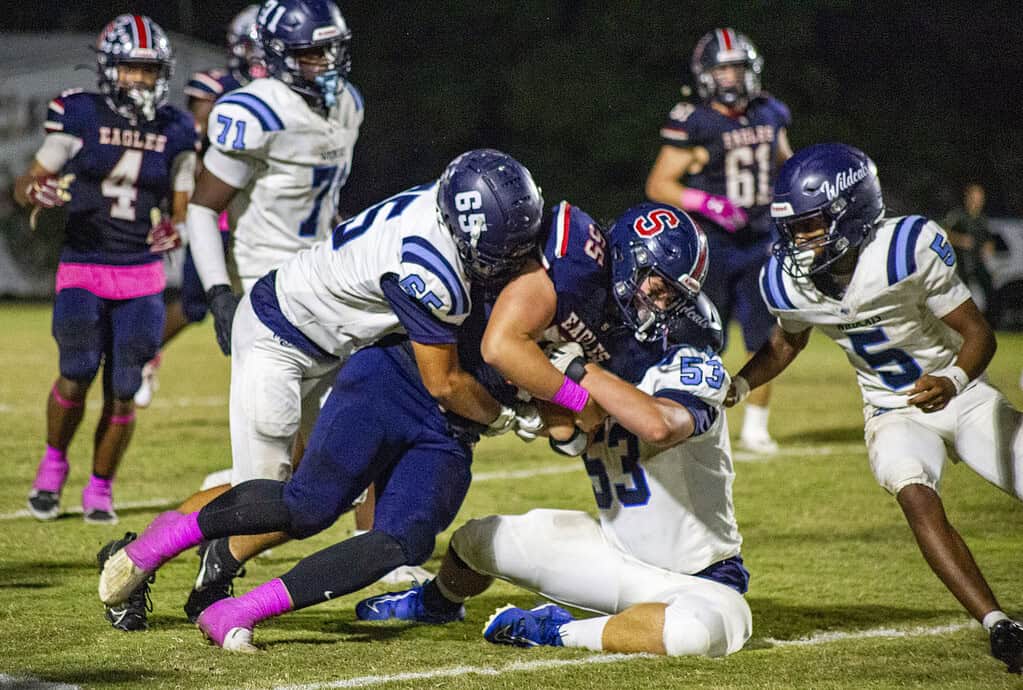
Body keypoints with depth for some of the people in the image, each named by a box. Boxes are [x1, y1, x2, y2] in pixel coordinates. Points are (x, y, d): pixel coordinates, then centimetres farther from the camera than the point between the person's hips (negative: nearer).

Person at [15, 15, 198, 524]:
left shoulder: (175, 132, 4)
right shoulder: (79, 117, -4)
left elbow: (182, 211, 12)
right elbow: (26, 185, 4)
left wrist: (175, 231, -11)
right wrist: (37, 193, -19)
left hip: (142, 276, 2)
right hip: (82, 269, -2)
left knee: (122, 391, -2)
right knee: (77, 374, -15)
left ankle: (100, 489, 18)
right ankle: (53, 463, 13)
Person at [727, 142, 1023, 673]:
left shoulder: (908, 248, -27)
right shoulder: (788, 280, -14)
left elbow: (978, 333, -19)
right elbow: (786, 343, 10)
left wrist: (953, 381, -39)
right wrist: (738, 385, -6)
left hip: (961, 396, -1)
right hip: (893, 414, 1)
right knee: (917, 499, -28)